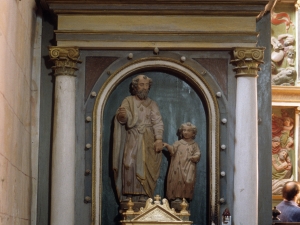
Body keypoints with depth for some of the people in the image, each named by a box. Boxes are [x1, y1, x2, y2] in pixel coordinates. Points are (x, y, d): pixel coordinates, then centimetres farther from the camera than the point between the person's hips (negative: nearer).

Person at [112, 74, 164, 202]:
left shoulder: (152, 104, 13)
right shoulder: (128, 101, 8)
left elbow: (158, 122, 2)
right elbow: (125, 119, -6)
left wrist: (159, 139, -14)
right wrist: (121, 115, -32)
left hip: (148, 142, 2)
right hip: (132, 140, -1)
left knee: (145, 167, -7)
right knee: (129, 165, -15)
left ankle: (144, 196, -8)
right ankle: (128, 196, -15)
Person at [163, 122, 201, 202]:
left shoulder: (194, 145, 12)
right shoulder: (178, 143, 12)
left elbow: (197, 155, 5)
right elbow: (172, 150, 0)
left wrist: (194, 157, -17)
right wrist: (167, 146, -18)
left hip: (188, 168, 0)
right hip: (178, 167, 1)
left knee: (187, 181, -12)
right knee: (177, 180, -8)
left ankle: (186, 197, -4)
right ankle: (177, 196, -2)